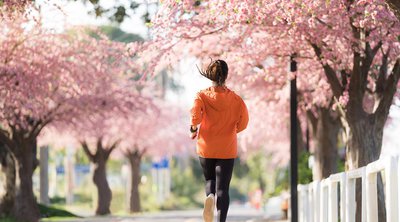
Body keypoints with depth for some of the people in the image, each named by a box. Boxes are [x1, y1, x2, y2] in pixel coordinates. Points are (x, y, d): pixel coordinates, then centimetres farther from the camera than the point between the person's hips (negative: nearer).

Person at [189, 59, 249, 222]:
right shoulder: (235, 98, -4)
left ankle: (210, 196, -10)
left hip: (206, 147, 0)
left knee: (210, 180, 23)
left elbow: (195, 116, -22)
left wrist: (193, 129, -3)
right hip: (227, 149, 0)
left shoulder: (202, 96, -7)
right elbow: (243, 122, -4)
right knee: (223, 188, 3)